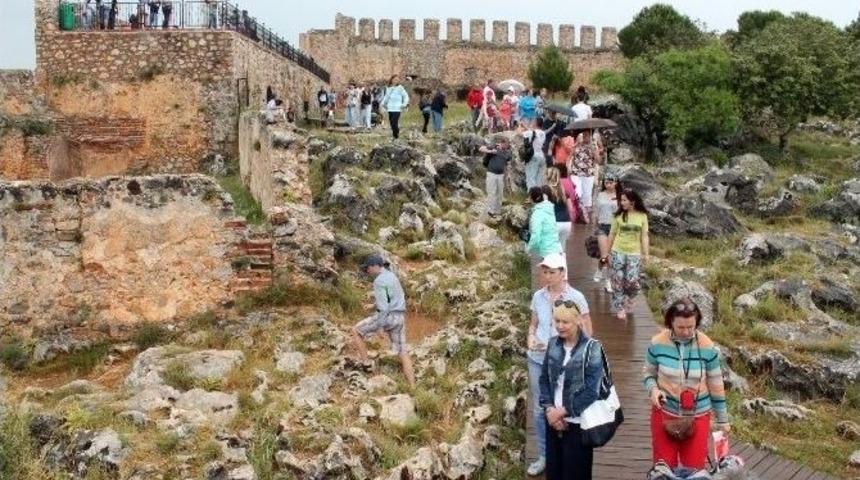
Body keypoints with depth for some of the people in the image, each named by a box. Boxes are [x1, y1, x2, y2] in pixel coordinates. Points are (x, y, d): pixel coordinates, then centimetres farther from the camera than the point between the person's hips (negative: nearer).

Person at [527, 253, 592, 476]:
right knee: (539, 409, 10)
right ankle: (544, 456, 25)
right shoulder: (538, 296, 1)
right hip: (537, 359, 4)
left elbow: (587, 331, -5)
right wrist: (531, 338, -8)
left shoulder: (576, 297, -10)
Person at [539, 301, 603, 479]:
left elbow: (592, 391, -15)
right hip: (553, 421, 5)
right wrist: (549, 409, -8)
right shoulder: (553, 344, 4)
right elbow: (544, 379, 7)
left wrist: (563, 411, -15)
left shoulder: (592, 348, -11)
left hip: (578, 423, -4)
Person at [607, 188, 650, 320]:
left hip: (634, 253, -1)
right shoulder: (619, 215, 0)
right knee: (618, 281, 0)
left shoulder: (642, 216, 0)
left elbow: (644, 236, 1)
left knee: (632, 281, -6)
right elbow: (612, 234, 6)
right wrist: (609, 252, 9)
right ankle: (620, 308, 11)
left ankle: (628, 300, 25)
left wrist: (646, 254, -3)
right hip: (618, 252, 1)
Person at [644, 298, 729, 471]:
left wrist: (723, 420, 5)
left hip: (698, 416, 0)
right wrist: (653, 389, -19)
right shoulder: (657, 343, -12)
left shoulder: (707, 347, -11)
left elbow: (716, 385, -2)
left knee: (695, 468, 8)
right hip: (664, 413, 0)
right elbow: (649, 374, 4)